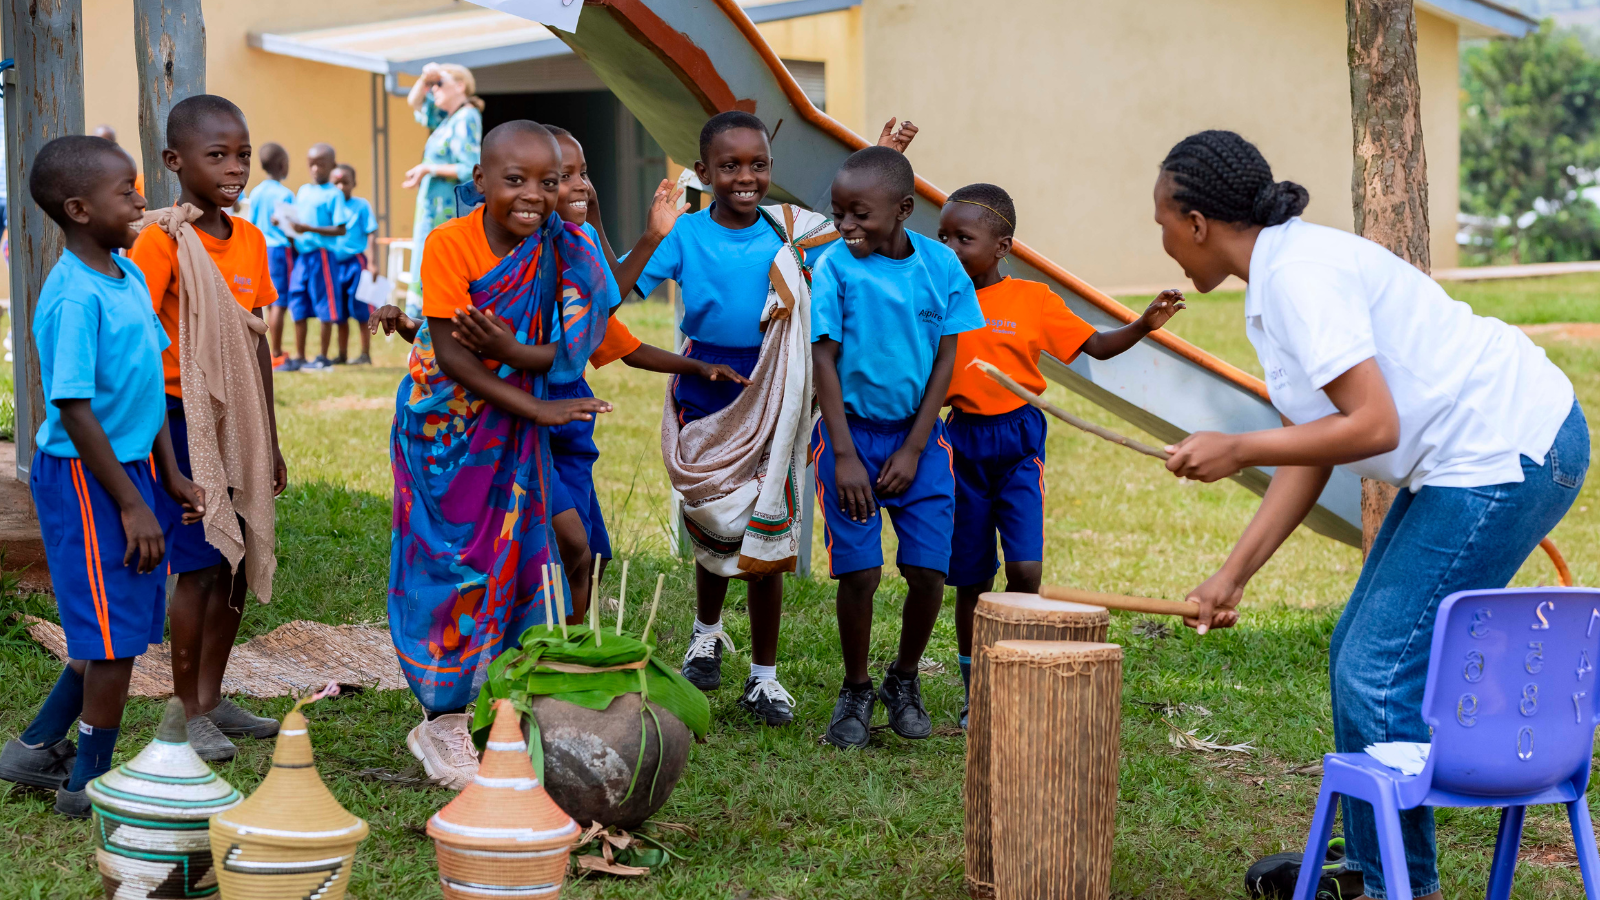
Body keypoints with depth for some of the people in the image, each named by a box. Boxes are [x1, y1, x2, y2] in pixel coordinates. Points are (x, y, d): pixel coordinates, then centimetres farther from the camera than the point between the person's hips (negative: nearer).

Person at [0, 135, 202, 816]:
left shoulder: (128, 276, 7)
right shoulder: (73, 298, -21)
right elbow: (74, 410, -22)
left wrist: (170, 476, 15)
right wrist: (130, 504, -20)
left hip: (131, 464, 9)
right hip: (85, 478, -9)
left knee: (122, 626, 16)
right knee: (115, 633, 1)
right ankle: (91, 783, 17)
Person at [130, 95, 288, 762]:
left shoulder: (249, 240, 8)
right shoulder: (162, 242, -13)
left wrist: (270, 442, 17)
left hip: (237, 421, 7)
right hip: (183, 419, -7)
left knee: (240, 561, 11)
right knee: (200, 564, -5)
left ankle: (212, 699, 24)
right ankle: (188, 714, 8)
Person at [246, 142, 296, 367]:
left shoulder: (255, 193, 8)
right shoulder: (285, 194, -11)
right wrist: (295, 247, -1)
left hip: (261, 249, 7)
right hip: (281, 249, -7)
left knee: (271, 302, 13)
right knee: (279, 303, -4)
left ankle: (277, 351, 18)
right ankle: (276, 354, -4)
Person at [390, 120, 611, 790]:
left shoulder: (563, 251, -8)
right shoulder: (449, 244, -18)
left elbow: (568, 350, -11)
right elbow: (452, 357, -20)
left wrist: (502, 349, -30)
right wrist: (539, 409, -26)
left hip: (514, 429, 4)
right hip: (445, 425, -3)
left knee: (510, 556, 5)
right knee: (449, 563, -1)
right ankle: (443, 722, 10)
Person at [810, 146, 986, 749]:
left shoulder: (941, 265, -3)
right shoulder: (835, 267, -8)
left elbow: (945, 360, 0)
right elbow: (825, 360, -8)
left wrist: (913, 450, -5)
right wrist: (844, 454, -13)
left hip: (918, 435, 2)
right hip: (852, 431, -2)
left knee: (929, 571, -3)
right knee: (859, 571, -6)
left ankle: (904, 681, 22)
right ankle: (856, 691, 16)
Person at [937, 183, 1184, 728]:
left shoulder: (1033, 300, -2)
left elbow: (1097, 345, 0)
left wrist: (1145, 324, -13)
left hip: (1018, 441, -2)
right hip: (963, 441, 2)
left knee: (1025, 568, -16)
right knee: (970, 578, 8)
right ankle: (975, 696, 20)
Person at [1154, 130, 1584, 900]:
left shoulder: (1300, 274, -19)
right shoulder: (1274, 287, 13)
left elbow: (1373, 427, -24)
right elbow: (1310, 457, 14)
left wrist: (1236, 450, -15)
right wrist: (1233, 574, 11)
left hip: (1509, 448, -11)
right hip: (1470, 454, 11)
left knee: (1379, 675, -8)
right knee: (1357, 655, 15)